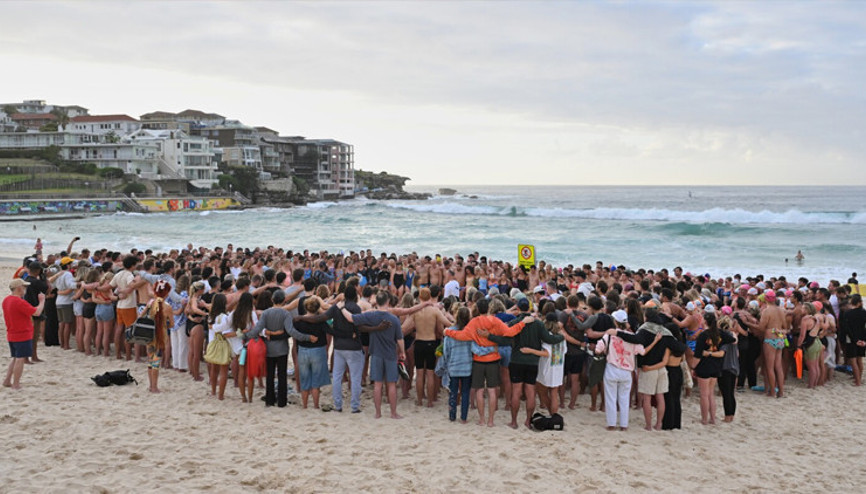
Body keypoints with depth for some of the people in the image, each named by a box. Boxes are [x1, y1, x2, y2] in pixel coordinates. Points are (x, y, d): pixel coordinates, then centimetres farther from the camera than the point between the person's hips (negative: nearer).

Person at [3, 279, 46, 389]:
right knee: (20, 359, -1)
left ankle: (7, 381, 21)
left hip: (11, 335, 9)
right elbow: (37, 312, -22)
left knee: (15, 358, 20)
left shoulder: (6, 300, 6)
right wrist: (42, 301, -8)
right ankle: (15, 384, 4)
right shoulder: (20, 302, -22)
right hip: (23, 335, -9)